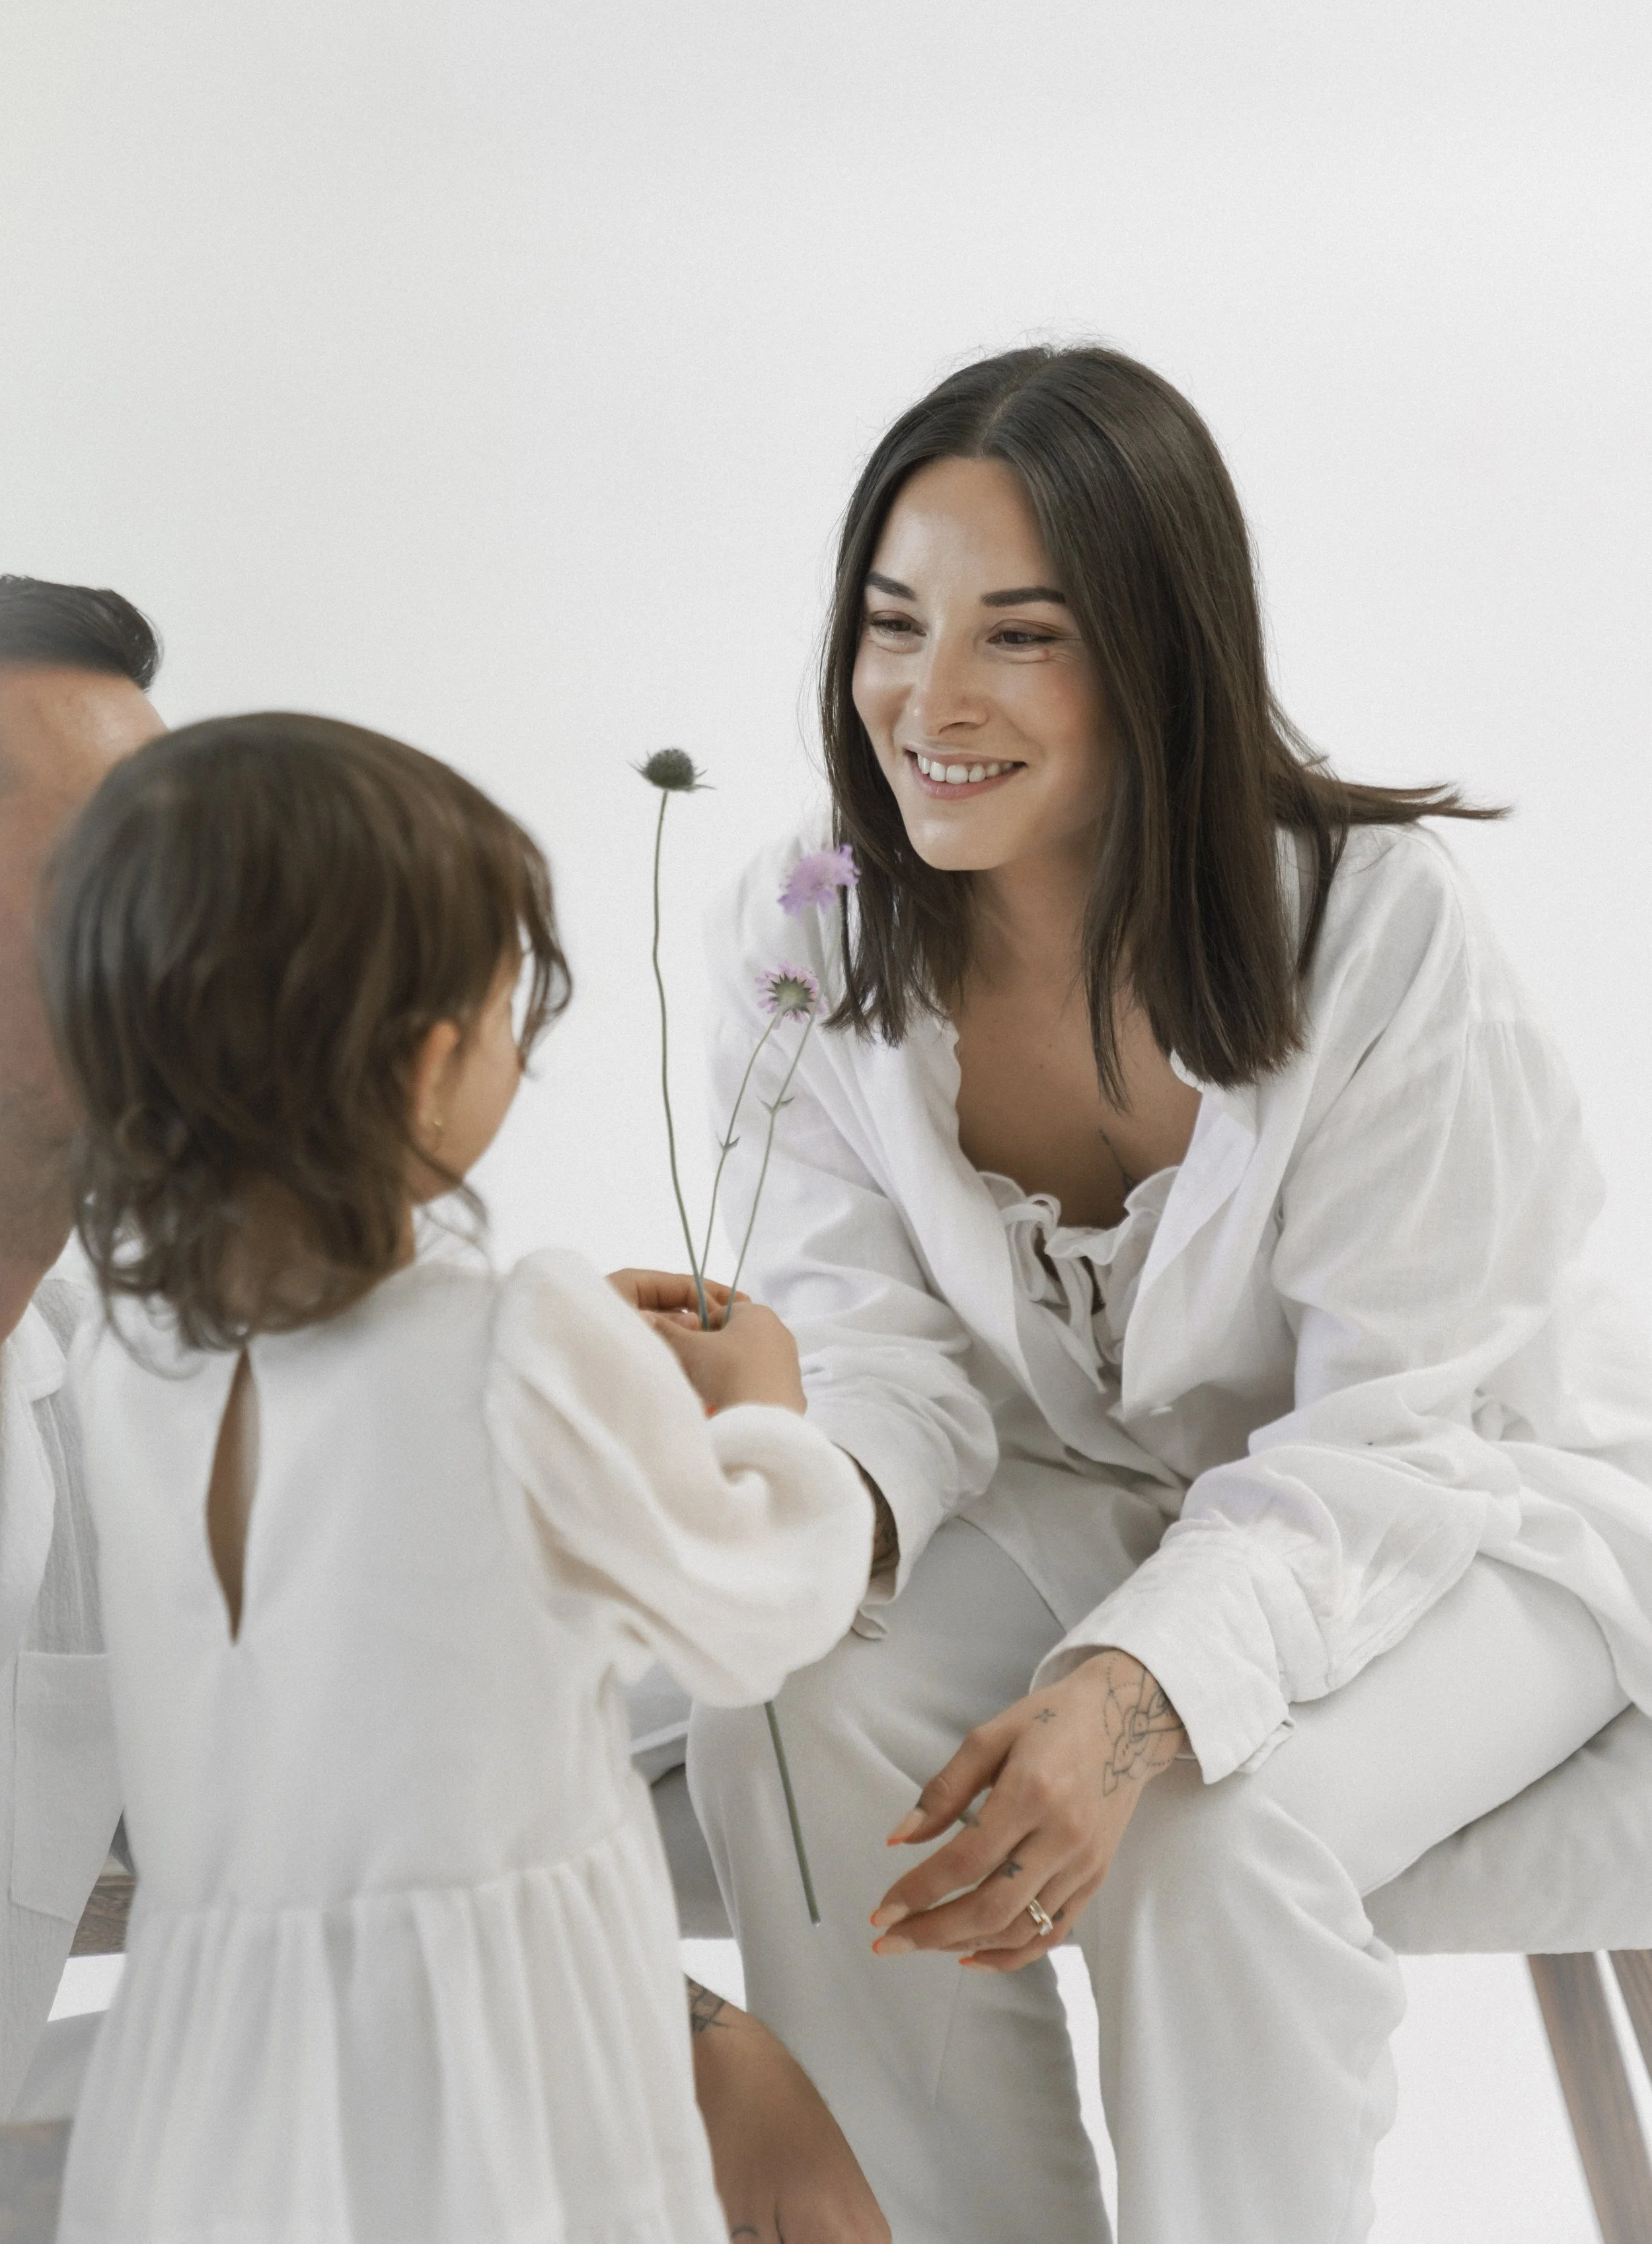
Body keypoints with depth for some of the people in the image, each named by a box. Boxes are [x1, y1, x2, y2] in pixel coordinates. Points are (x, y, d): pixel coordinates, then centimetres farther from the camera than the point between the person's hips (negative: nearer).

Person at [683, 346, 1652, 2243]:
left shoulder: (1377, 922, -25)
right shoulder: (802, 940, -11)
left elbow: (1381, 1435, -24)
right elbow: (876, 1346, -11)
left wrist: (1139, 1693, -41)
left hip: (1463, 1503, -3)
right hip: (1072, 1494, 4)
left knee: (1225, 1831, -31)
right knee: (784, 1735, -22)